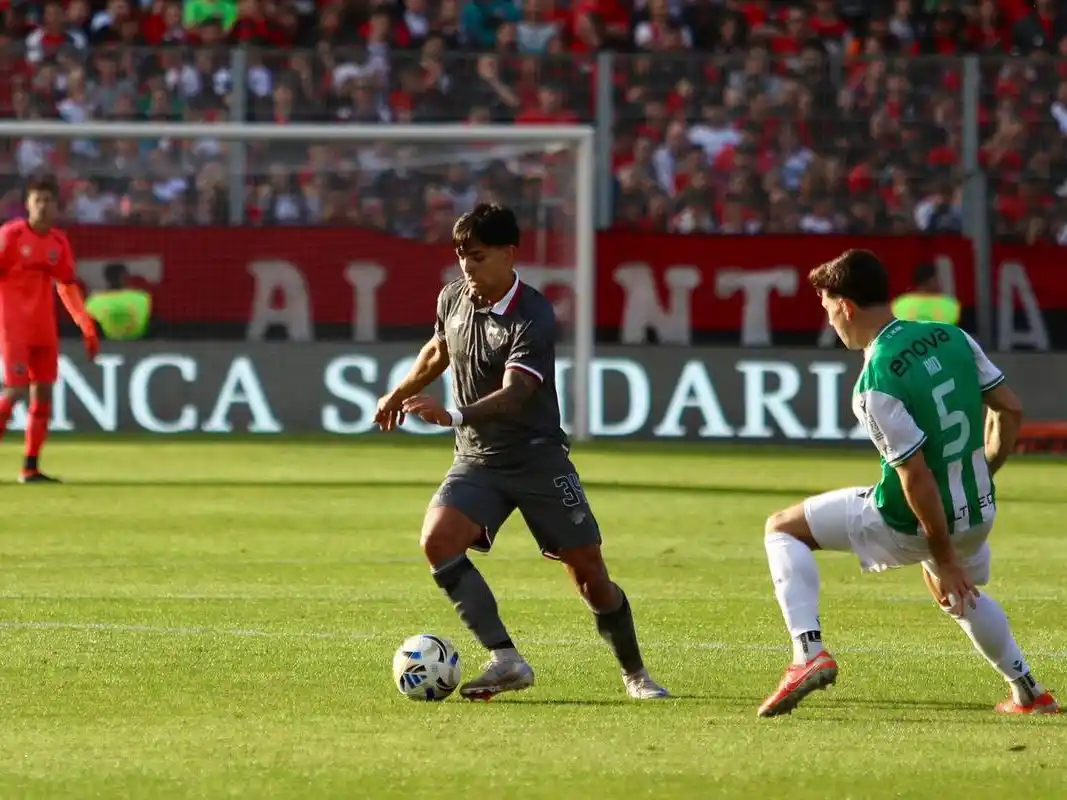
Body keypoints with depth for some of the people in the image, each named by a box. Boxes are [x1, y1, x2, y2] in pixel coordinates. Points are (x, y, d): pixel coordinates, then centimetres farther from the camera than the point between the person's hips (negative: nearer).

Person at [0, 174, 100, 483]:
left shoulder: (59, 242, 8)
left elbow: (68, 287, 15)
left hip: (43, 328, 5)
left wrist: (88, 328, 11)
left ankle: (31, 467, 8)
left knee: (43, 394, 3)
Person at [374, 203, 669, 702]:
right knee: (438, 539, -23)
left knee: (589, 571, -1)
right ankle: (505, 660, -24)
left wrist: (453, 416, -46)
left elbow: (514, 394, -32)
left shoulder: (534, 317, -19)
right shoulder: (452, 300, 1)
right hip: (477, 460, 4)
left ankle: (634, 674, 23)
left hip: (538, 458, -4)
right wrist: (399, 394, 33)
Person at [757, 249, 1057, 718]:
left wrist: (945, 559, -18)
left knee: (782, 529, 6)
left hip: (909, 523, -7)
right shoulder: (951, 337, -2)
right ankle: (1028, 693, 43)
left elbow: (915, 475, -24)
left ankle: (809, 653, -9)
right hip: (978, 515, 7)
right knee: (955, 594, 39)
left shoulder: (876, 383, -24)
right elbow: (1010, 410, 5)